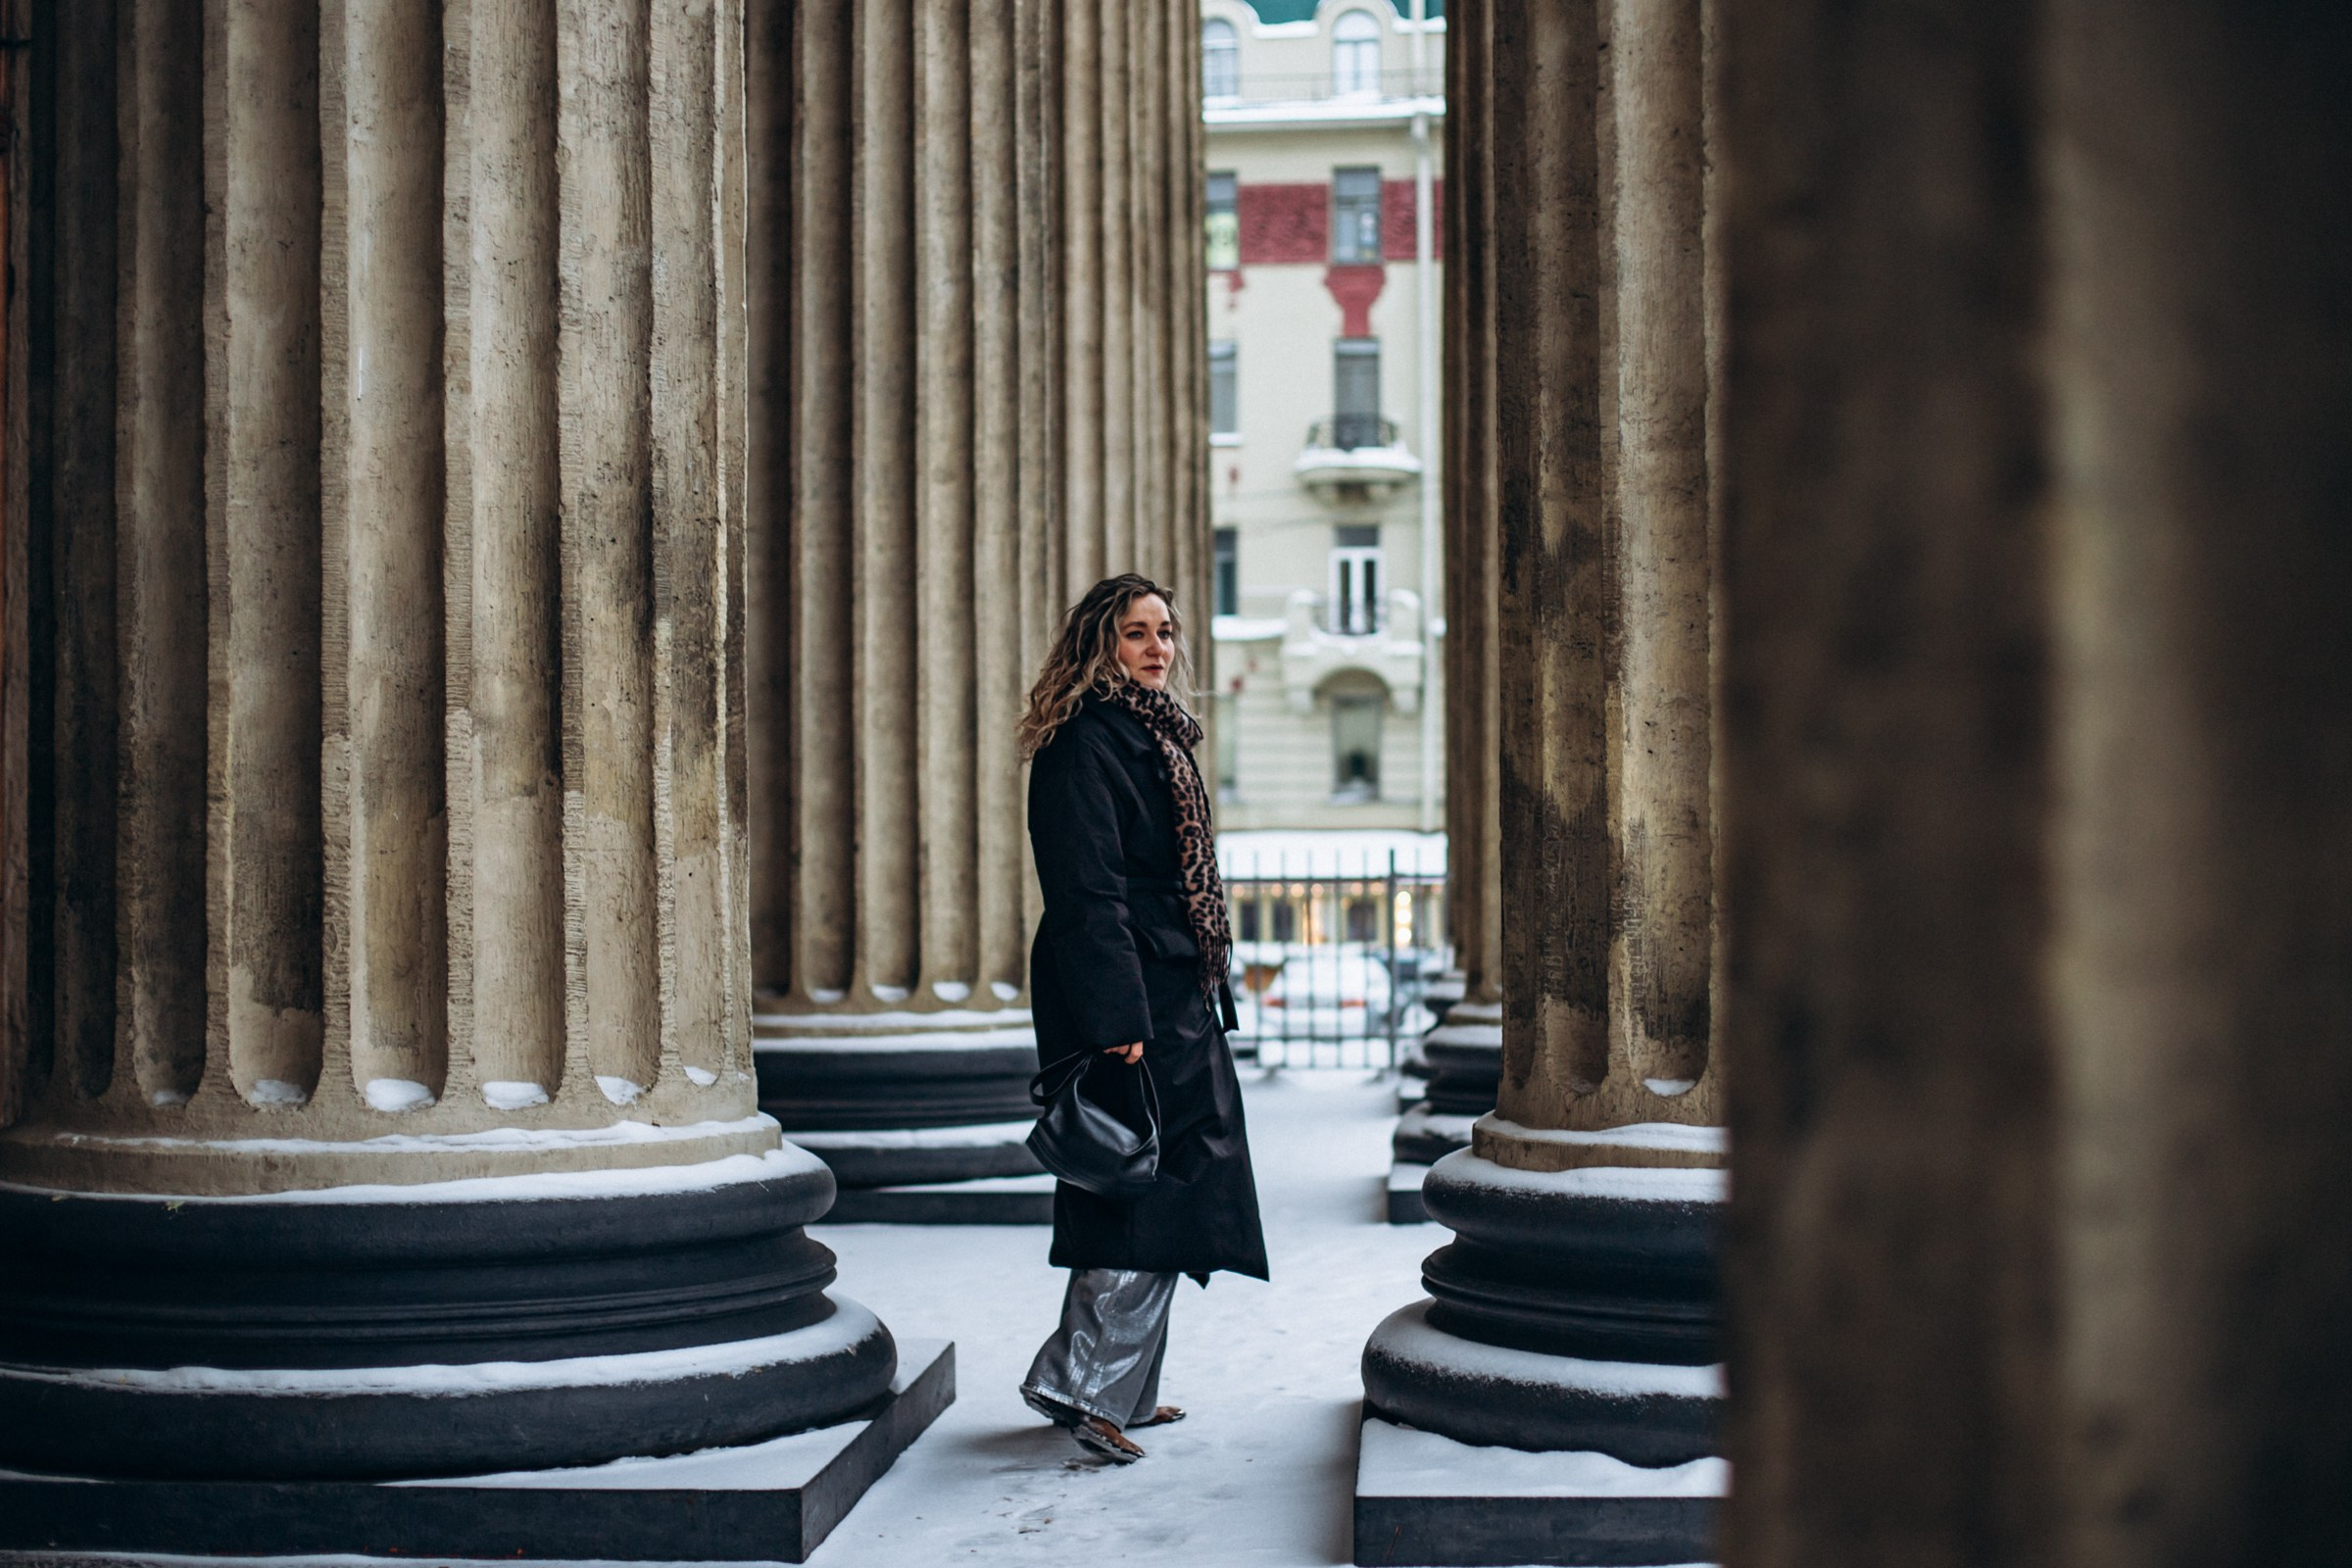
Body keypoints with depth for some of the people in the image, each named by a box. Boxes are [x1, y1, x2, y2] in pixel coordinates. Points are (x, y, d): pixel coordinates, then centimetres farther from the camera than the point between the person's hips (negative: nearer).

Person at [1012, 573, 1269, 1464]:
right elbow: (1086, 889, -19)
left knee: (1155, 1188, 12)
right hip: (1121, 996, -10)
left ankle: (1119, 1388, 20)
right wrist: (1116, 1017, -24)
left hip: (1171, 994, 10)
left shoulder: (1157, 736, 17)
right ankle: (1083, 1384, -4)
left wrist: (1201, 993, 21)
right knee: (1147, 1189, -9)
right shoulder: (1085, 742, -13)